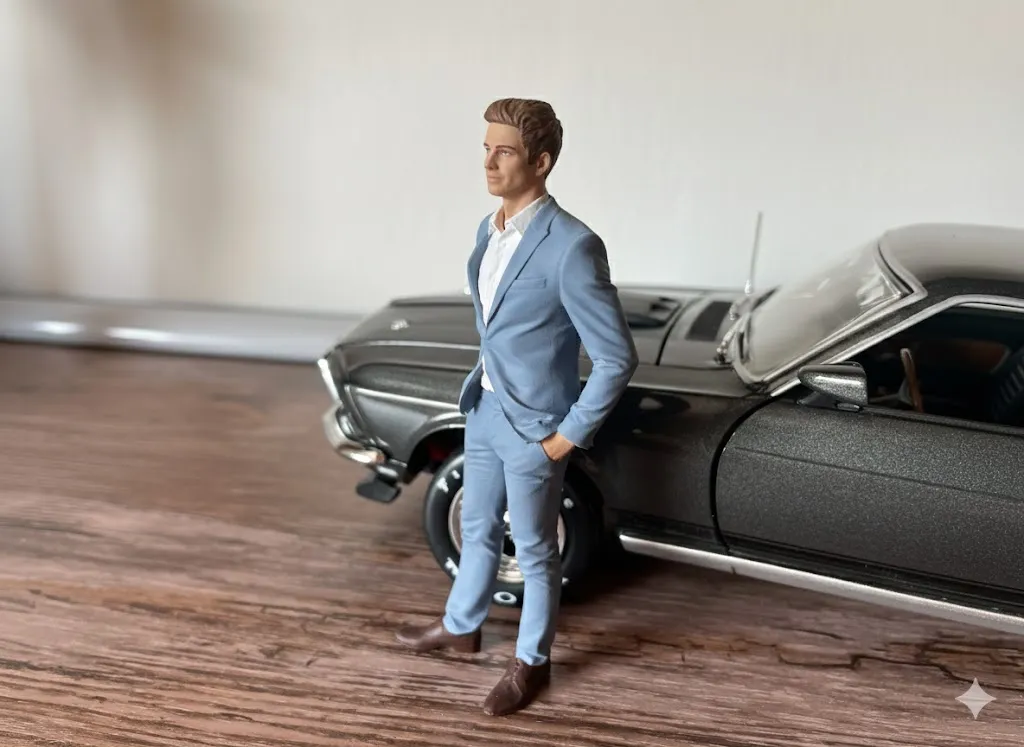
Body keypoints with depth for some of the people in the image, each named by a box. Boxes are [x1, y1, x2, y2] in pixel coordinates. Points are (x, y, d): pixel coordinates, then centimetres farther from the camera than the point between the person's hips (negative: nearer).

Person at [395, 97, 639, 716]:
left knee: (534, 549, 11)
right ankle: (461, 627, 46)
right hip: (485, 409, 8)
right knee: (479, 530, 24)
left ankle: (532, 662, 31)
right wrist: (482, 384, 16)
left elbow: (617, 357, -22)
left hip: (532, 426, -7)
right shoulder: (490, 229, 2)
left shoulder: (571, 246, -25)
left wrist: (570, 435, -18)